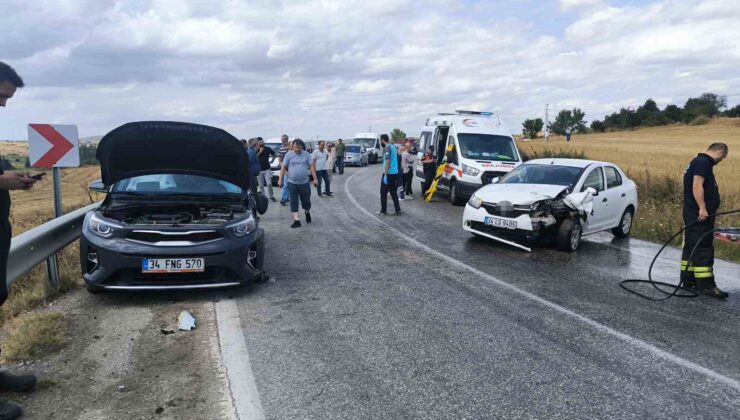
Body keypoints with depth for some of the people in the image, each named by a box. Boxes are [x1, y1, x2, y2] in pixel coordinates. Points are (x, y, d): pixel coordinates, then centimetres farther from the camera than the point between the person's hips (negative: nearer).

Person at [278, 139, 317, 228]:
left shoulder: (307, 154, 1)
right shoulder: (288, 155, 0)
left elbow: (312, 167, 1)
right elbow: (283, 167, 1)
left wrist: (315, 178, -5)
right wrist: (280, 179, -3)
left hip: (304, 182, 0)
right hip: (291, 183, 0)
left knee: (306, 200, 10)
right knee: (293, 202, -1)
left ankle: (307, 213, 38)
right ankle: (296, 220, 3)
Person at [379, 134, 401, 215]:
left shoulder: (387, 148, -14)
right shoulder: (393, 146, 12)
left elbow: (387, 162, -20)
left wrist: (385, 175, -20)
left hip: (388, 173, -8)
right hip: (395, 173, 8)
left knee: (383, 192, 3)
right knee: (394, 193, 11)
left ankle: (383, 210, 8)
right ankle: (398, 210, 9)